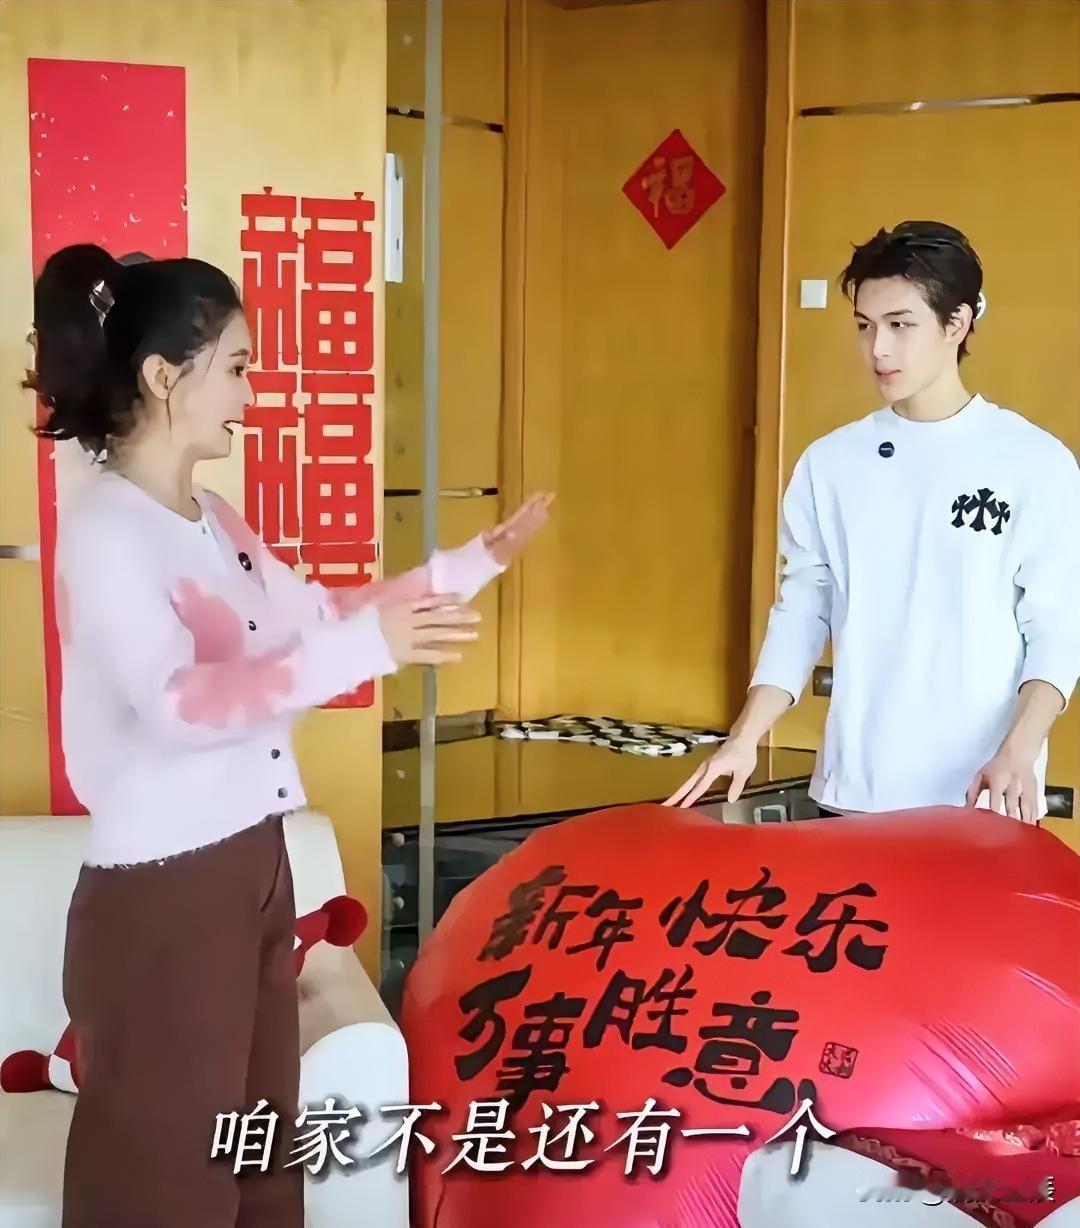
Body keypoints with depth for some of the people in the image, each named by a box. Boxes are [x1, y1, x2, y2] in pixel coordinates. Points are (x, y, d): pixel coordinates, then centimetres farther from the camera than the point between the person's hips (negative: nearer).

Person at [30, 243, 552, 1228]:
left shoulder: (211, 518, 10)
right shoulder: (106, 531, -19)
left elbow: (313, 613, 22)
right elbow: (176, 704, -31)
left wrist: (474, 564, 18)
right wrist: (365, 650, -38)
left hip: (251, 864, 9)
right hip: (160, 893, -9)